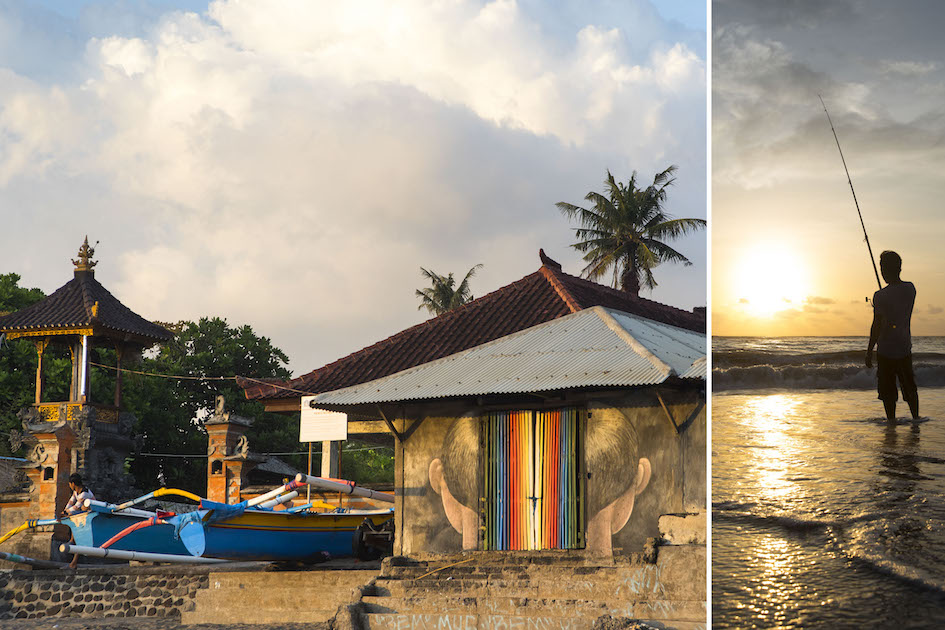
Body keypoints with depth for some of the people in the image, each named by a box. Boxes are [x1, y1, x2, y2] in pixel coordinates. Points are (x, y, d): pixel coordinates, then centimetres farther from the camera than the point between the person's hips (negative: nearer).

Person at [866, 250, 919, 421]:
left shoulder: (881, 296, -17)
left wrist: (869, 351, -6)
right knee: (909, 386, 18)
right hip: (905, 347, 5)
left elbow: (877, 326, -14)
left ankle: (891, 420, 5)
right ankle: (915, 417, 23)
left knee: (888, 391, 4)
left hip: (886, 349, -5)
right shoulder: (911, 289, -1)